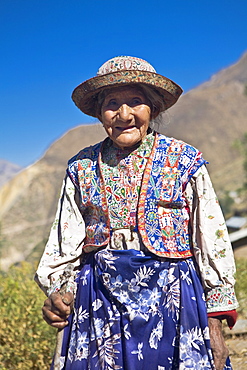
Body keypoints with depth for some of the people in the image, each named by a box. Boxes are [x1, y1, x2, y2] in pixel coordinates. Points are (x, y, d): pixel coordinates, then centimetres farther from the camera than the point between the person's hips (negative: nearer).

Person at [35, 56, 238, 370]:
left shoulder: (185, 162, -1)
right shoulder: (82, 167, 6)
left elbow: (212, 244, -1)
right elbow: (64, 244, 9)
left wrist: (215, 324, -3)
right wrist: (58, 292, -8)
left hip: (168, 298, -1)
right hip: (98, 303, 2)